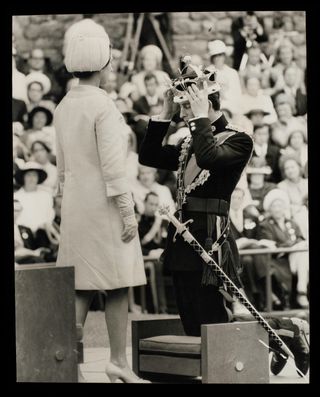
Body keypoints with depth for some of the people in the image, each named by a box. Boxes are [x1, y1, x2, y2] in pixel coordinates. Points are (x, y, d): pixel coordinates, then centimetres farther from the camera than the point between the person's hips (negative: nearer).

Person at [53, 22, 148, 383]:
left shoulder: (64, 106, 9)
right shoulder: (103, 106, -14)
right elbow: (112, 165, -17)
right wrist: (127, 210, -14)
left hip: (74, 204, 7)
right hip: (103, 204, -7)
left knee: (81, 286, 8)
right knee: (117, 285, 1)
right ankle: (118, 362, 4)